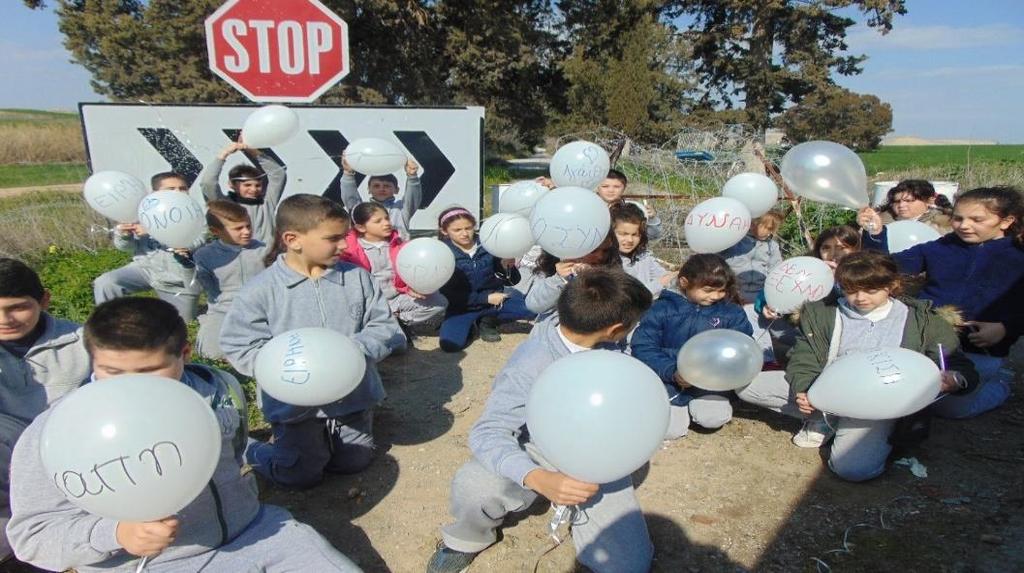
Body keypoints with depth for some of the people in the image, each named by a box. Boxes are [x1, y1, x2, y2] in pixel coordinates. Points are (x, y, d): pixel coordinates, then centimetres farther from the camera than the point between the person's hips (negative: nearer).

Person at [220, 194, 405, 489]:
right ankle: (251, 448, 35)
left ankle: (323, 439, 45)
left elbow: (384, 326, -5)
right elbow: (239, 346, -12)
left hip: (352, 394, 3)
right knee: (300, 475, 6)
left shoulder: (357, 277, -6)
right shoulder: (261, 289, -13)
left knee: (355, 462, 15)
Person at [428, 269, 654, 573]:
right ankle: (469, 538, 5)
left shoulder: (604, 346, -11)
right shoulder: (530, 366, -28)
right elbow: (487, 433, -31)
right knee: (472, 485, -33)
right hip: (539, 454, -3)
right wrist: (539, 479, -48)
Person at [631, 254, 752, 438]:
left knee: (714, 418, -25)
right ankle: (677, 407, 17)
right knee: (670, 429, -17)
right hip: (668, 379, -1)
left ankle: (694, 406, 10)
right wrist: (672, 372, -21)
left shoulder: (732, 312, 1)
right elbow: (643, 347, -8)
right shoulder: (663, 308, -5)